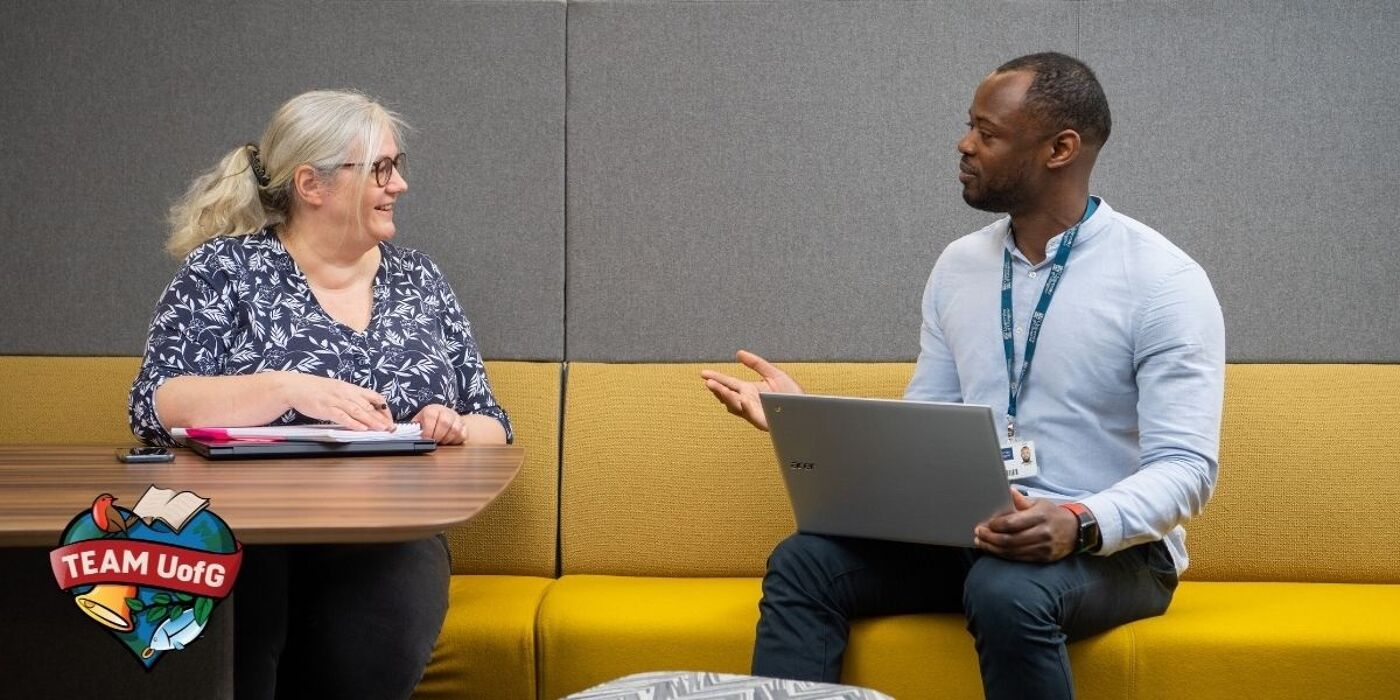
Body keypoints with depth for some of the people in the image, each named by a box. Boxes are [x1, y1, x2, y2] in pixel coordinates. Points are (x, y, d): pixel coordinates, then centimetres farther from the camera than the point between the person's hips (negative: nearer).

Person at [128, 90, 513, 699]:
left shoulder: (417, 279, 15)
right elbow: (154, 407, -8)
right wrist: (289, 388, -21)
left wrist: (460, 432, -8)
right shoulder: (226, 270, 4)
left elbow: (493, 429, 16)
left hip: (388, 535, 3)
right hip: (238, 529, -3)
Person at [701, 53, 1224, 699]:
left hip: (1111, 544, -5)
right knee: (803, 563, -17)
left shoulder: (1164, 281, -11)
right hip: (972, 532, 5)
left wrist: (1081, 524, -35)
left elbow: (1186, 466, -17)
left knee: (1007, 593, -38)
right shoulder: (958, 266, 9)